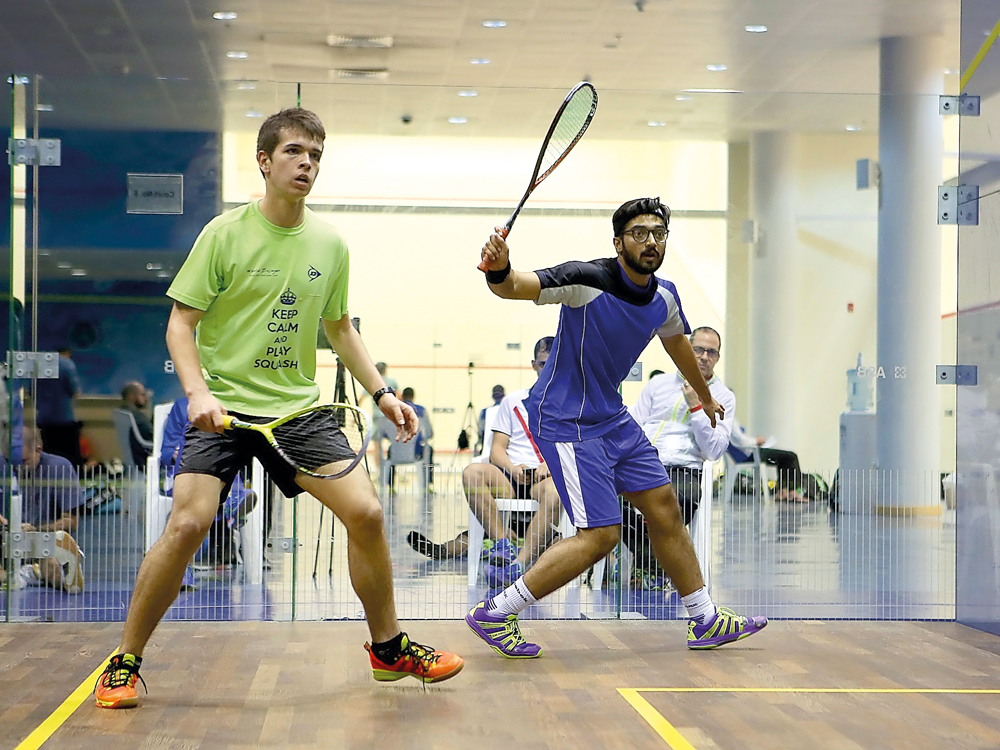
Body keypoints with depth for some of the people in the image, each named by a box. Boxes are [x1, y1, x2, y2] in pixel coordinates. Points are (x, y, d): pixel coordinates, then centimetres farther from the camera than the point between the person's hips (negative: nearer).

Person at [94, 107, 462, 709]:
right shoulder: (225, 234, -6)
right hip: (225, 406, -4)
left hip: (300, 407, 4)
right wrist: (198, 391, -21)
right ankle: (125, 663, 0)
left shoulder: (330, 243, 7)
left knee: (366, 512, -8)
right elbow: (181, 322, -5)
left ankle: (389, 647, 13)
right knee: (187, 524, -18)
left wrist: (381, 393, 9)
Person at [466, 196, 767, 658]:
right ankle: (493, 614, -6)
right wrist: (499, 270, -56)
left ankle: (706, 622, 29)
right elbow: (514, 287, -31)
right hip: (564, 420, -8)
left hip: (611, 416, 8)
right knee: (601, 534, -14)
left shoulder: (664, 298, 2)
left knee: (665, 510, 13)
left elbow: (676, 342, 24)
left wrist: (705, 396, 40)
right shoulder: (589, 280, -21)